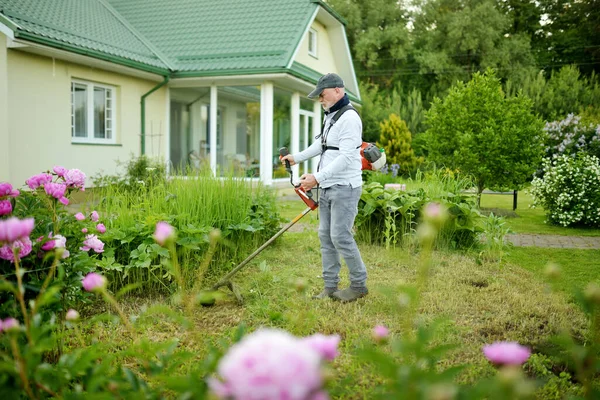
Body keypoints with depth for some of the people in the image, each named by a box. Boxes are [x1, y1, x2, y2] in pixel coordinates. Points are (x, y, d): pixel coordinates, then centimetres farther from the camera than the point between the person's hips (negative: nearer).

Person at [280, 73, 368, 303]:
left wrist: (317, 177, -29)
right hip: (326, 188, 10)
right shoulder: (330, 116, 16)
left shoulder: (349, 118, -16)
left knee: (340, 236, -10)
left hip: (344, 188, -10)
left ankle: (359, 284, 5)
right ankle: (330, 287, 15)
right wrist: (297, 157, 32)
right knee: (325, 236, 9)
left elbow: (345, 157, -25)